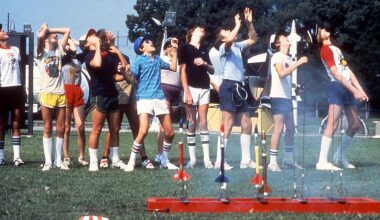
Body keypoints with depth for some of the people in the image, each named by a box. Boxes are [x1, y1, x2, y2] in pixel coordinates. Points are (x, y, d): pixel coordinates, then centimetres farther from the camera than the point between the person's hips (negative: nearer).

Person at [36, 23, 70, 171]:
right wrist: (45, 29, 4)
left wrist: (51, 29, 13)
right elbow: (39, 36, -16)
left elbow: (67, 31, 16)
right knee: (48, 128, 0)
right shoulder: (42, 52, 3)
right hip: (47, 94, -4)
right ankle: (48, 161, 1)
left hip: (61, 94, 4)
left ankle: (58, 160, 11)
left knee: (61, 128, 4)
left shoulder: (59, 50, 15)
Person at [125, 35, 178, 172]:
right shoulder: (139, 60, -3)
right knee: (143, 131, -22)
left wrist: (175, 50, 24)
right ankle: (131, 162, -10)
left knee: (170, 132, 5)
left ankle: (165, 160, 24)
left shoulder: (157, 59, 13)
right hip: (144, 98, -6)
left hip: (159, 98, 6)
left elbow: (173, 68, 28)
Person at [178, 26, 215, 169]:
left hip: (205, 88, 4)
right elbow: (182, 70, -3)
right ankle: (192, 159, 0)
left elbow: (212, 71, 19)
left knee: (203, 123, 1)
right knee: (192, 123, -4)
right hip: (192, 88, -4)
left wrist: (205, 64, -3)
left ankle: (207, 158, 0)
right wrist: (186, 91, -12)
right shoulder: (185, 48, 4)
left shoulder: (204, 50, 19)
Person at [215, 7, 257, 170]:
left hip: (239, 87, 8)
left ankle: (246, 160, 13)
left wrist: (249, 23, 13)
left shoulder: (237, 47, 19)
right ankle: (219, 161, -10)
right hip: (228, 87, -8)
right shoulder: (224, 47, -3)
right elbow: (230, 39, -25)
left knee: (247, 124, 8)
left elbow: (252, 39, 25)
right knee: (228, 125, -11)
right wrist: (238, 24, -10)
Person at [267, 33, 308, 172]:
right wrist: (298, 63, -25)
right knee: (279, 128, -12)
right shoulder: (277, 56, -8)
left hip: (287, 97, 9)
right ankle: (272, 162, -10)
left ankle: (288, 160, 20)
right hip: (278, 97, -9)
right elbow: (281, 73, -25)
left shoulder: (288, 58, 18)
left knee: (290, 128, 11)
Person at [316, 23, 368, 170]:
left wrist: (360, 90, 13)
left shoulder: (335, 48, 22)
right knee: (332, 124, -15)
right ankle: (322, 162, -17)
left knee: (355, 125, 10)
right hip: (337, 88, -9)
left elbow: (348, 71, 20)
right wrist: (354, 91, -16)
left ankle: (340, 156, 22)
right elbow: (335, 74, -14)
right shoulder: (325, 49, -5)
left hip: (347, 89, 9)